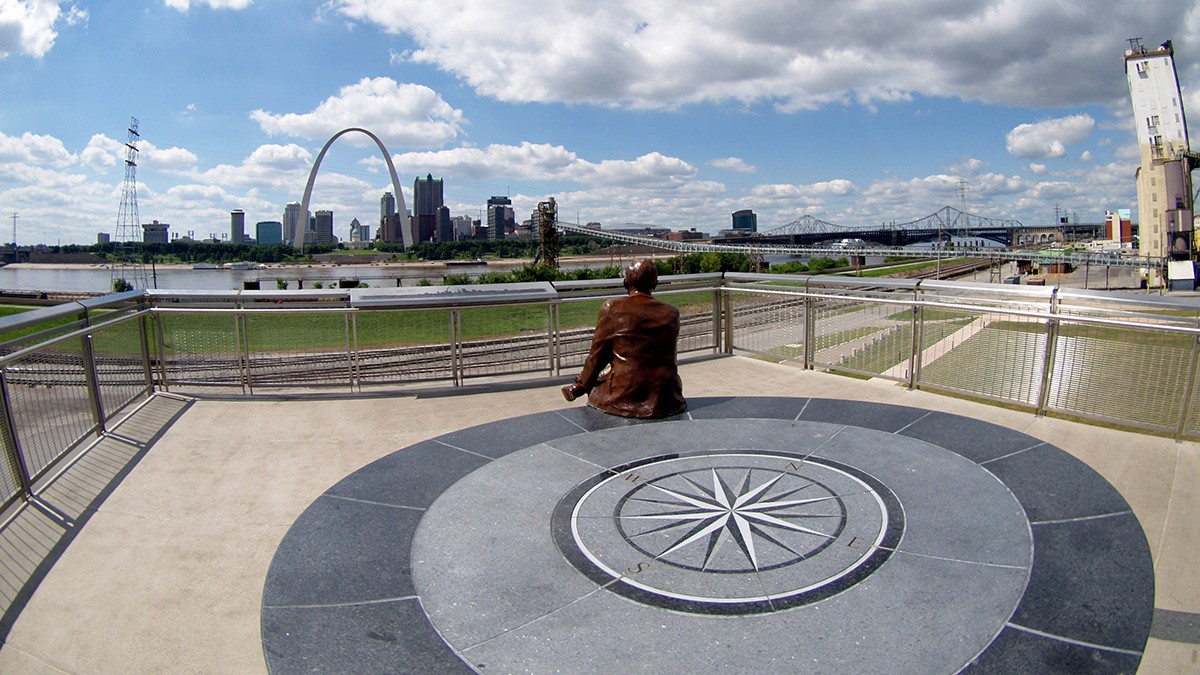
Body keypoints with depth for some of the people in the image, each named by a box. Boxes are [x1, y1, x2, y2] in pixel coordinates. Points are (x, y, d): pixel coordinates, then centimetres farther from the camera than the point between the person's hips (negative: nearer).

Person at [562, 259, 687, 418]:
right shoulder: (671, 313, 1)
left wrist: (581, 385, 16)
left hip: (623, 398, -2)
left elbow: (597, 354, 0)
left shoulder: (612, 308, -8)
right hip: (665, 399, 2)